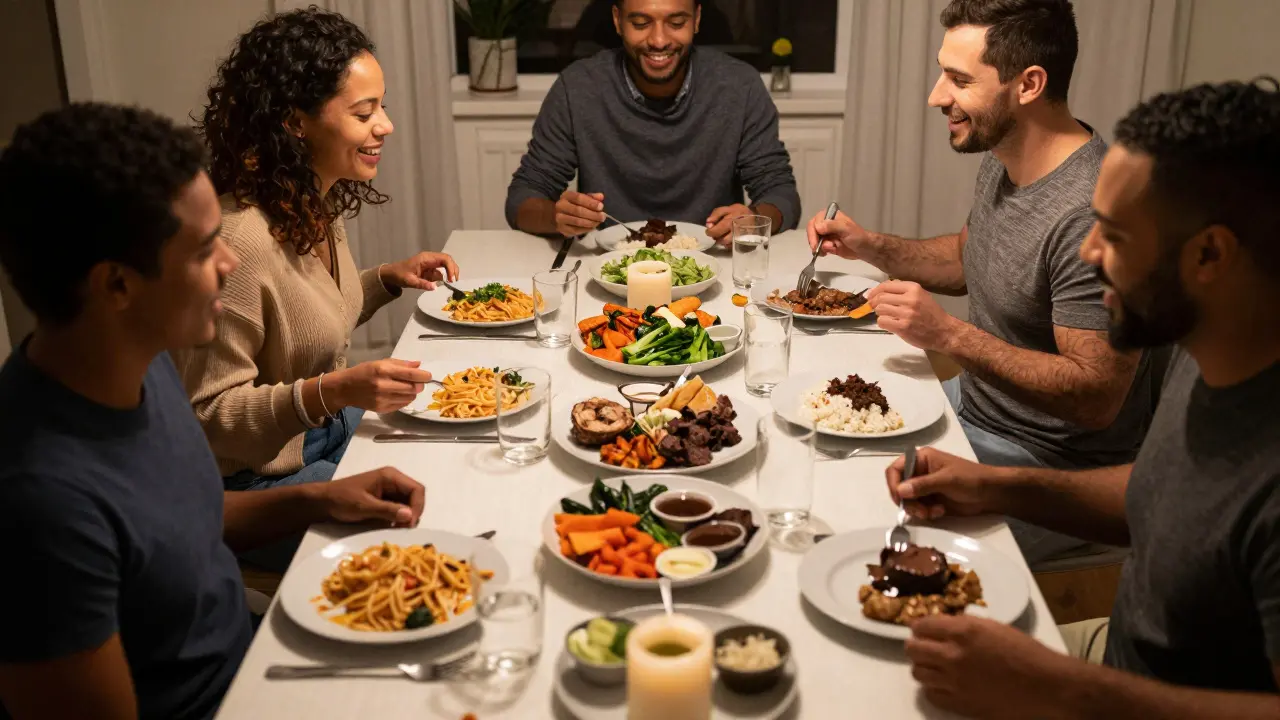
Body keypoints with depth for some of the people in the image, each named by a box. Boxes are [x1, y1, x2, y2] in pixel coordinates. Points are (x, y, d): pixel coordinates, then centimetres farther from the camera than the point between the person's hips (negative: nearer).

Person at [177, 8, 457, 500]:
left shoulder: (317, 203, -2)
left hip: (334, 428, 8)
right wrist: (335, 391, -33)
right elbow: (208, 414, -22)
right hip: (265, 474, -8)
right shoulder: (240, 239, -28)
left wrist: (388, 278, 2)